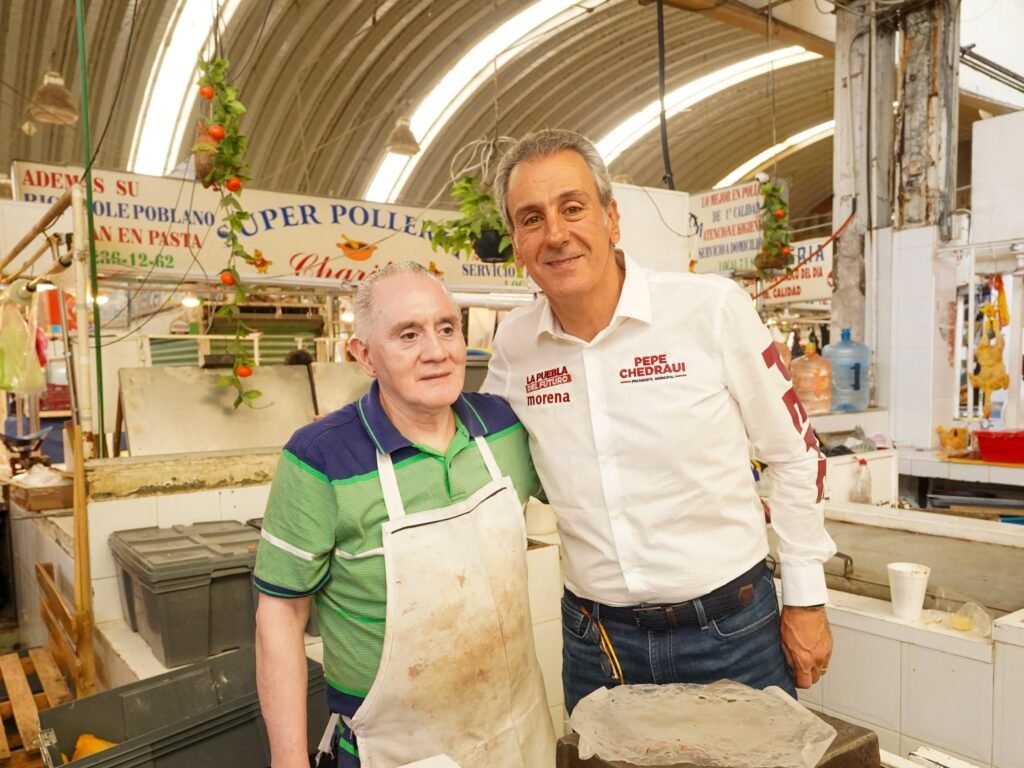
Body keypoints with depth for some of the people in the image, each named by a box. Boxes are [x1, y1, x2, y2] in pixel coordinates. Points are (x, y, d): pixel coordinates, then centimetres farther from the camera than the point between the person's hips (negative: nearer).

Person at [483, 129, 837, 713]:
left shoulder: (713, 308, -14)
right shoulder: (513, 345, -4)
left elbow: (795, 454, -4)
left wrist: (806, 600, 0)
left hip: (730, 629, -2)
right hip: (594, 639, 3)